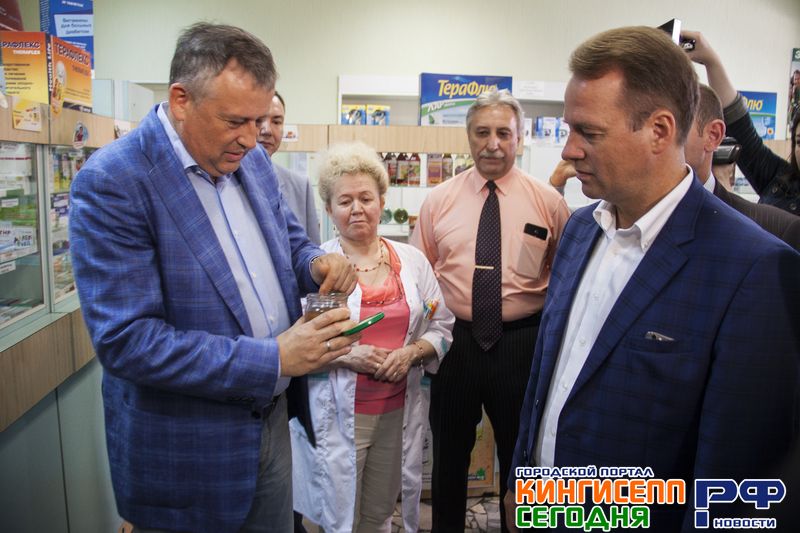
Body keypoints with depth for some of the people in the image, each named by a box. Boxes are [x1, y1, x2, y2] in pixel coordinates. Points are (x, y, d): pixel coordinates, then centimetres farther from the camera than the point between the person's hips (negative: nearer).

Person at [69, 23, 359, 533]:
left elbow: (289, 238, 15)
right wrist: (274, 358, -26)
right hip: (187, 451, -6)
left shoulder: (253, 161, 1)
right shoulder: (112, 182, -20)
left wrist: (316, 262, -10)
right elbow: (125, 340, -24)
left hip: (273, 418, 6)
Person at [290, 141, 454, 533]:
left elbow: (441, 327, 6)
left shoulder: (412, 261, 3)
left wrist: (411, 352, -12)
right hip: (338, 415, -3)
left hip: (398, 411, 3)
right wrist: (345, 355, -21)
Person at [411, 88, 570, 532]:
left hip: (523, 341, -1)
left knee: (521, 453, 17)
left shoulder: (547, 200, -2)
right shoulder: (439, 199, 1)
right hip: (455, 340, 1)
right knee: (449, 449, 19)